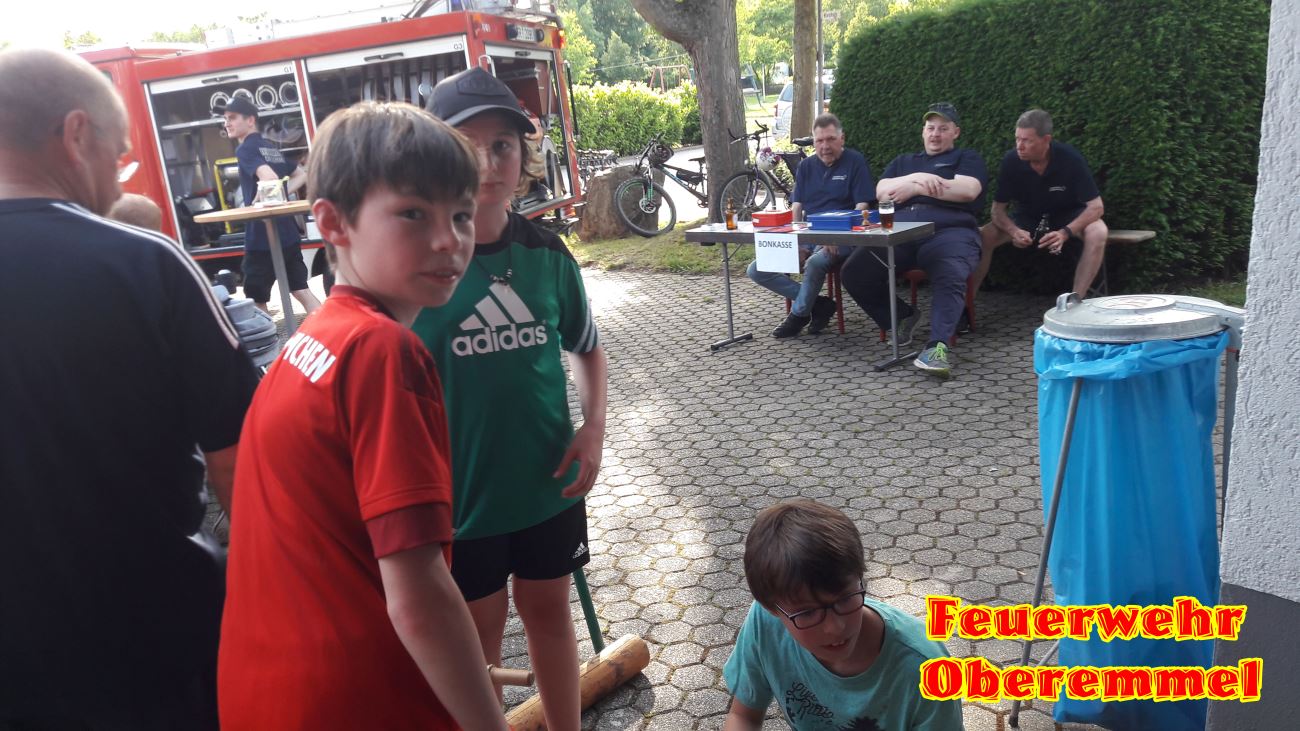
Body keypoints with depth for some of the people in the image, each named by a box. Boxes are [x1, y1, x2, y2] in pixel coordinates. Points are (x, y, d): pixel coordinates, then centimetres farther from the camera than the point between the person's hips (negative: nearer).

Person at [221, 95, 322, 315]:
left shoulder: (245, 150, -10)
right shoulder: (272, 148, 15)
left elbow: (269, 178, -27)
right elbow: (302, 174, 25)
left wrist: (256, 204, -13)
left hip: (262, 237, -8)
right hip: (288, 233, 8)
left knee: (257, 300, 5)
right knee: (301, 290, 12)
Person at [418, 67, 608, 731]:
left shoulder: (547, 254, -4)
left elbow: (587, 347, 11)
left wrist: (594, 428, -3)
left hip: (550, 481, 3)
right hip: (460, 492, -3)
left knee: (548, 608, 20)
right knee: (479, 626, 14)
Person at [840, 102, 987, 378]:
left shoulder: (967, 158, 22)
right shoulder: (903, 162, 33)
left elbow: (968, 190, 0)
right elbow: (881, 191, 13)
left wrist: (916, 188, 1)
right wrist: (917, 178, -3)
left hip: (949, 232, -3)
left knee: (951, 278, -37)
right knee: (853, 273, -17)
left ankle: (937, 345, -45)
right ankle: (901, 316, 1)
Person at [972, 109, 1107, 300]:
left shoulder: (1071, 159, -23)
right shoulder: (1011, 161, -18)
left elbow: (1096, 207, -21)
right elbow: (998, 209, -12)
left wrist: (1065, 233, -38)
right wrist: (1013, 231, -34)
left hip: (1068, 218, -2)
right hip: (1027, 219, 2)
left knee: (1098, 233, -33)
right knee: (983, 237, -22)